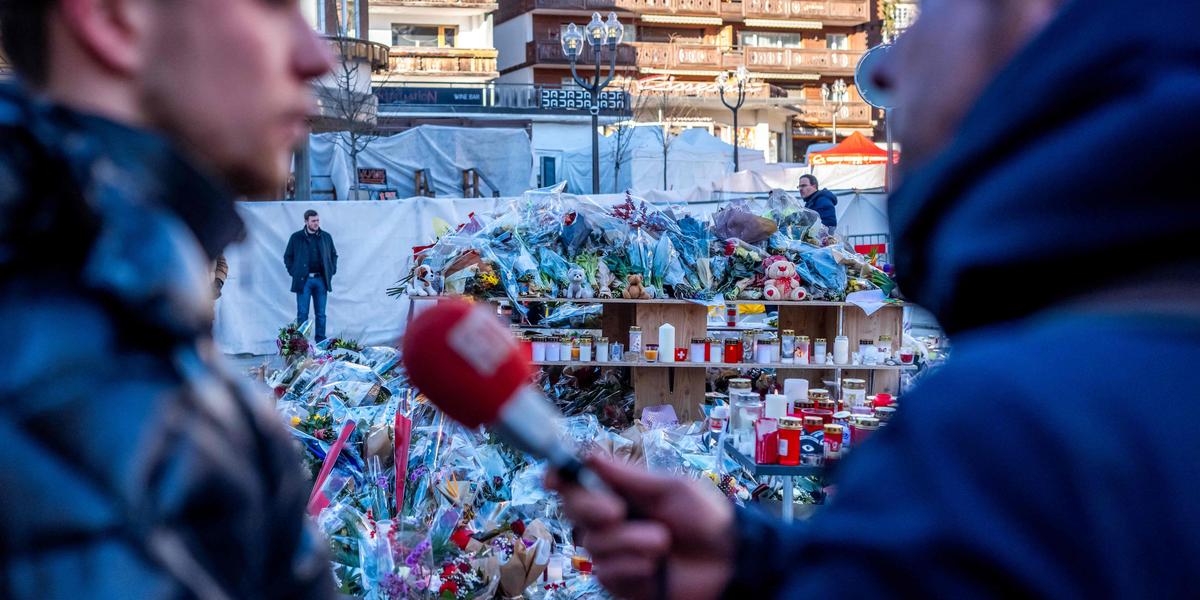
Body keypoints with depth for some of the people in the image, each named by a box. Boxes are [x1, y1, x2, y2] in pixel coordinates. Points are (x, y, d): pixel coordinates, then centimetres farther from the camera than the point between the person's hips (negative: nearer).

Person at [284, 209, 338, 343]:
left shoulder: (326, 237, 8)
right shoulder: (296, 237, 2)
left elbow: (334, 255, 19)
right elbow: (287, 257, 9)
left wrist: (331, 271, 9)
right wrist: (293, 272, 0)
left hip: (321, 280, 2)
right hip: (303, 280, -2)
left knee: (321, 314, 5)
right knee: (302, 314, -2)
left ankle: (321, 340, 11)